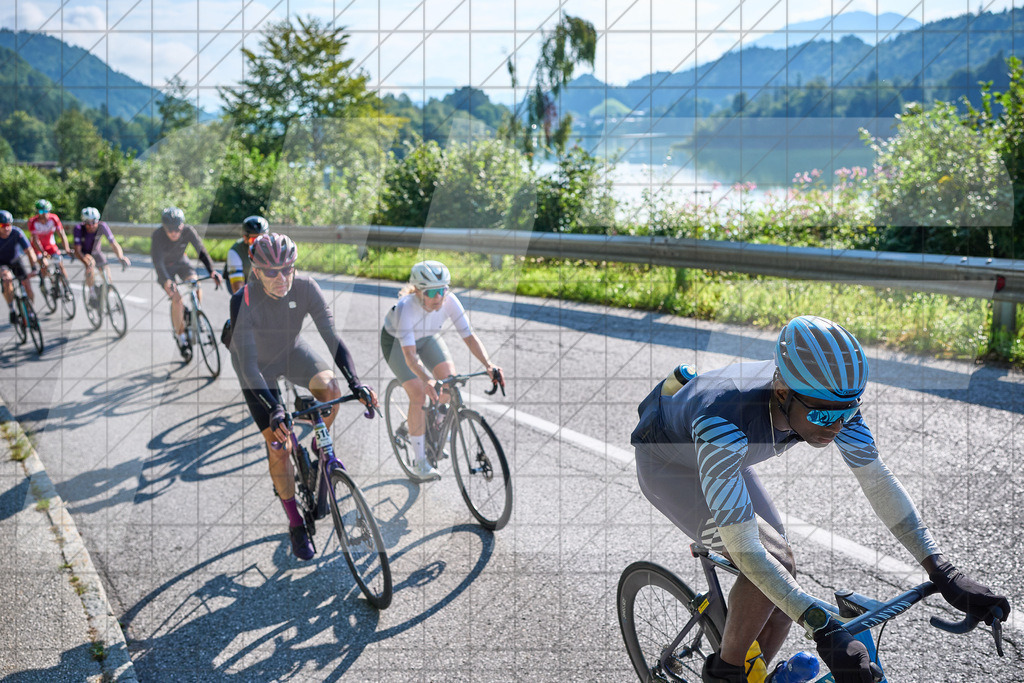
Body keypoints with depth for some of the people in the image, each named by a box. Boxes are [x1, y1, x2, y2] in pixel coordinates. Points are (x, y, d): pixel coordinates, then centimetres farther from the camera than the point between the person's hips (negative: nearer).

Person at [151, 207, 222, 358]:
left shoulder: (188, 231, -25)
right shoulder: (158, 235, -31)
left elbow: (201, 251, -28)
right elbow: (157, 261, -38)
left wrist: (212, 271, -45)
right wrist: (167, 281, -55)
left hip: (181, 262, 2)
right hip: (165, 267, -2)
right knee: (177, 299, -21)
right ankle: (181, 337, -6)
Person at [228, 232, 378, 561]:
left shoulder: (306, 287, -26)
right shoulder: (243, 302, -34)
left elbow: (332, 338, -27)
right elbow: (249, 366, -35)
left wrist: (357, 384, -38)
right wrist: (274, 410, -47)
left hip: (293, 351, 3)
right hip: (259, 365, -3)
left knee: (330, 389, -26)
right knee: (279, 447, -8)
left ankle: (319, 446, 8)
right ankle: (296, 524, 10)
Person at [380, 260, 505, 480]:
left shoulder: (449, 301, -29)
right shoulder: (405, 308, -39)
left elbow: (469, 336, -29)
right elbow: (410, 355, -46)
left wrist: (488, 364, -44)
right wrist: (427, 380, -62)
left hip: (427, 338, 4)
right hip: (396, 341, -4)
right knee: (418, 395, -19)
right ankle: (421, 461, -7)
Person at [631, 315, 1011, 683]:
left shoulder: (828, 399, -27)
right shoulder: (723, 424, -45)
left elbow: (878, 481, -16)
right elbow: (743, 547, -43)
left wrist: (943, 573, -22)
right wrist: (822, 629, -46)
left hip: (727, 458, 6)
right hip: (666, 462, -6)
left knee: (782, 589, 0)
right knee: (773, 558, -24)